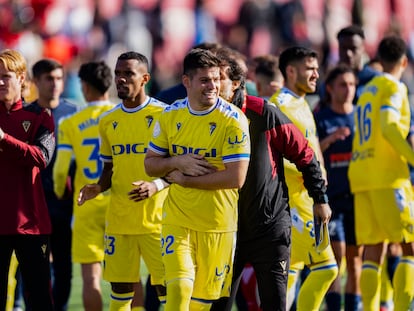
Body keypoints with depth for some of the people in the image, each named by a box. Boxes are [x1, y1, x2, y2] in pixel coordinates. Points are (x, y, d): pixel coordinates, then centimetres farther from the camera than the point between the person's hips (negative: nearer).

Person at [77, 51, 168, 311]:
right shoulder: (108, 122, 12)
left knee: (167, 287, -7)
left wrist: (157, 185, -20)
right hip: (119, 219, 5)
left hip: (156, 218, -5)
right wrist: (98, 187, 0)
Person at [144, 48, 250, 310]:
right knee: (179, 289, -14)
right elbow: (150, 164, 9)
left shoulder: (233, 120, -12)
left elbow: (236, 178, -18)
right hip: (177, 219, 2)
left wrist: (184, 179, -14)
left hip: (218, 225, -2)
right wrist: (178, 162, -13)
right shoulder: (171, 116, 2)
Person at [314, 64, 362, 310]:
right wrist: (329, 139, -22)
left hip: (358, 195, 3)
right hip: (330, 197, -3)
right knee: (336, 254, -9)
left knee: (355, 256, 6)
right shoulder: (320, 119, 3)